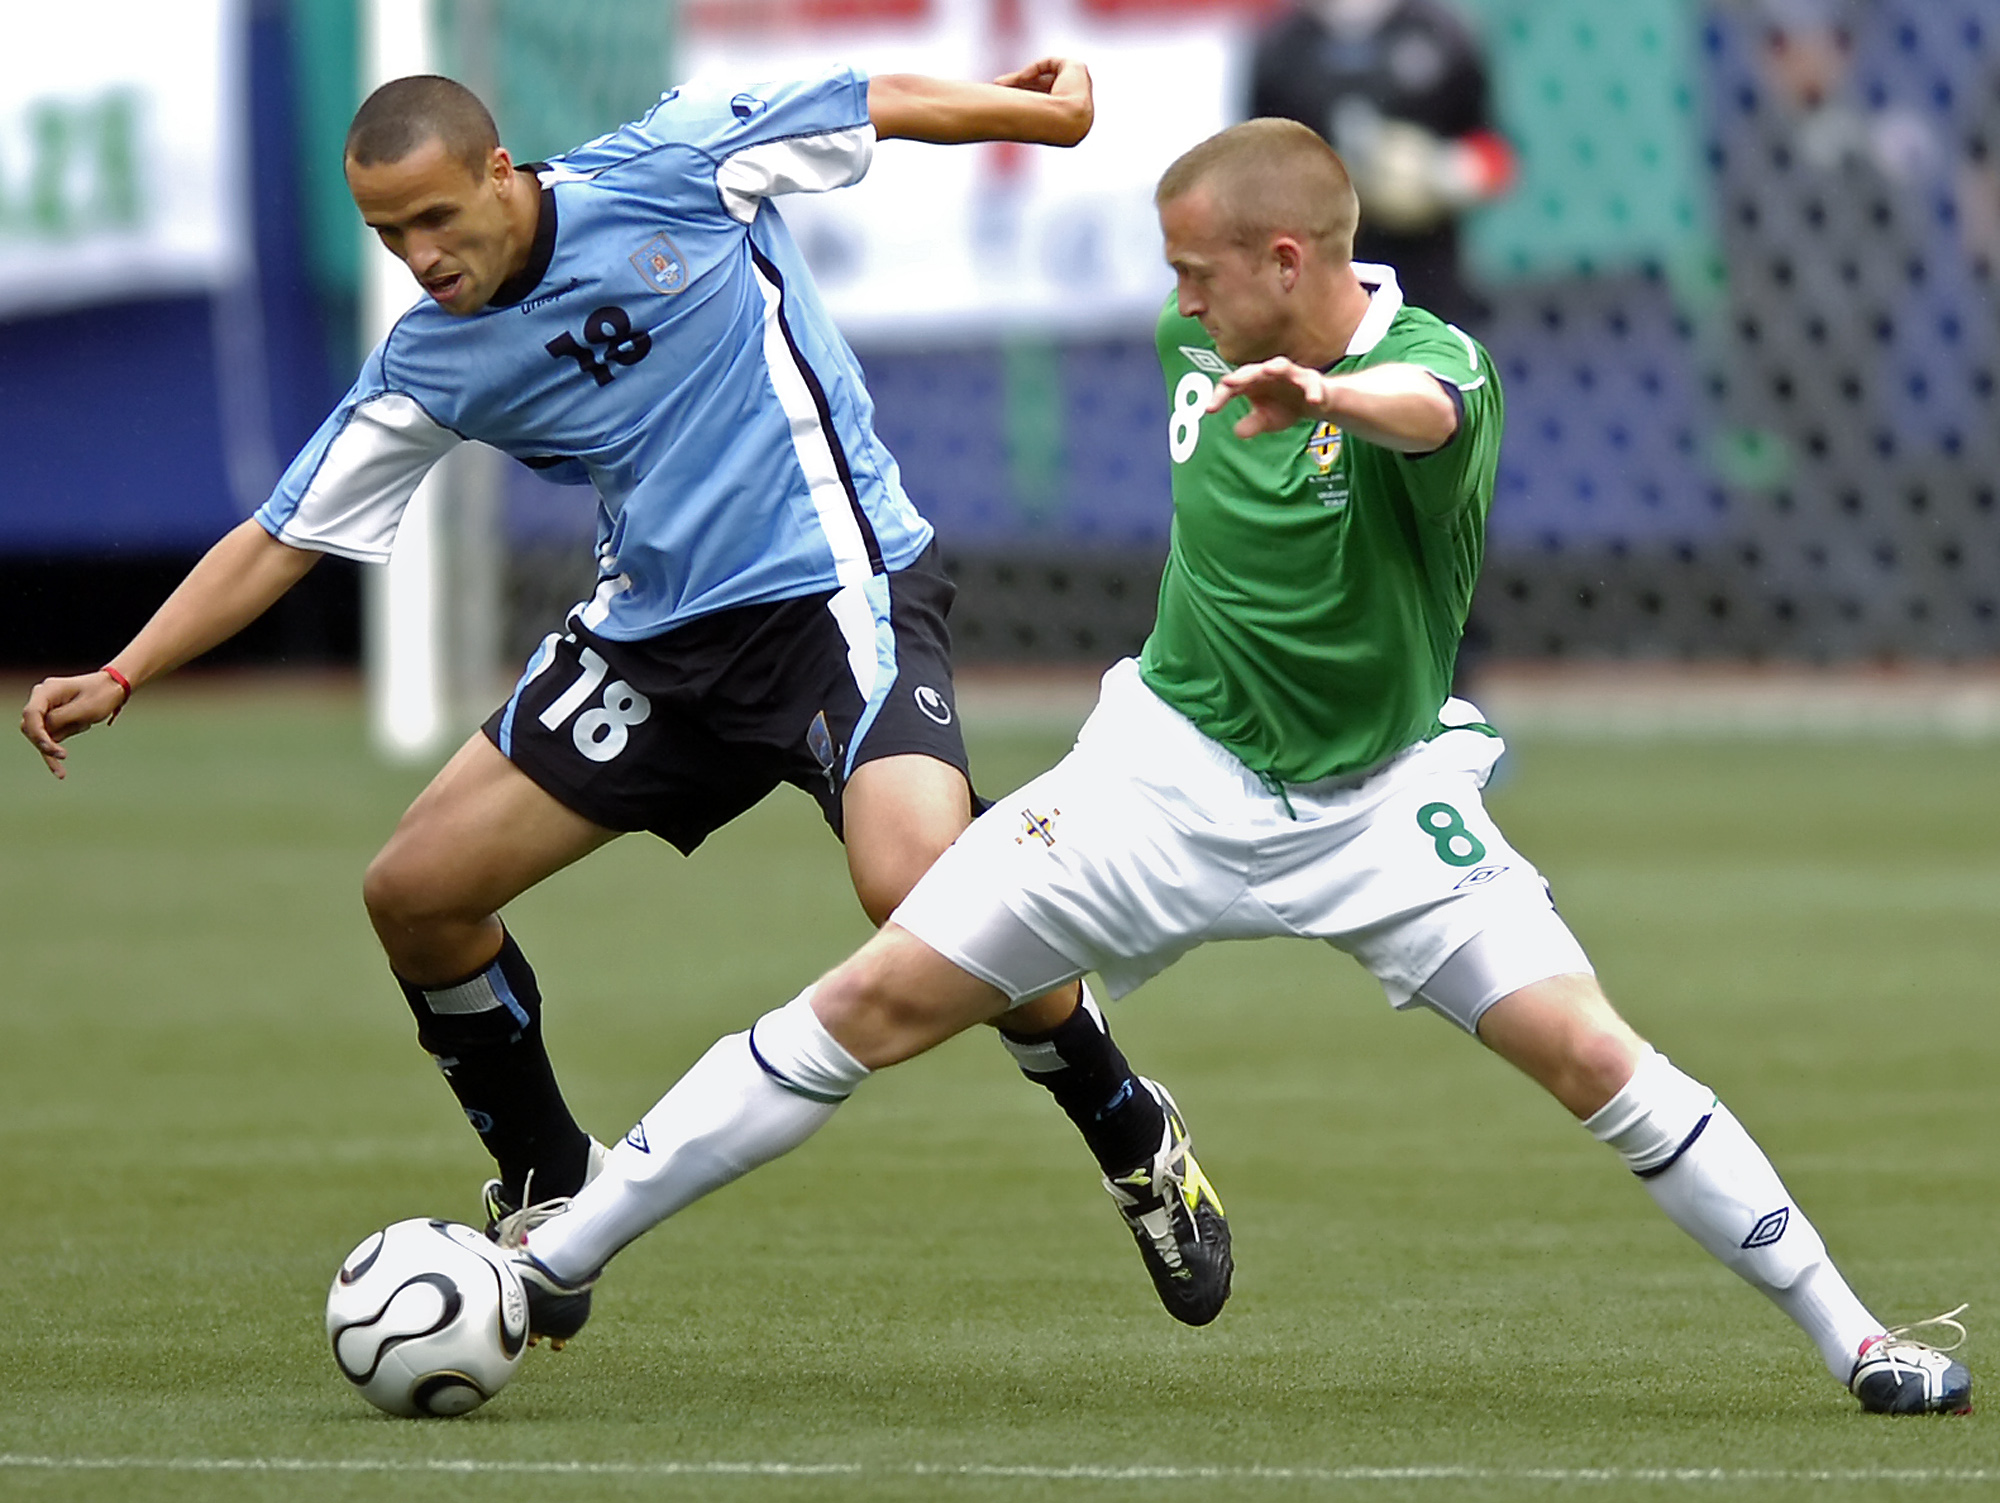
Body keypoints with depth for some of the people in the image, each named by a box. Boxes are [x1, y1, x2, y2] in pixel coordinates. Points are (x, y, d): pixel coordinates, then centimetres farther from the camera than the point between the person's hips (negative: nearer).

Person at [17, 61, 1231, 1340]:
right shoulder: (429, 367, 1)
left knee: (916, 886, -29)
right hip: (655, 636, 6)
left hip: (835, 590, -6)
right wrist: (119, 678, -2)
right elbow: (284, 539, 6)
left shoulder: (668, 169, -11)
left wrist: (1043, 107, 6)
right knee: (416, 892, -2)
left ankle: (1134, 1137, -5)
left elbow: (879, 104, 1)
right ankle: (551, 1188, 19)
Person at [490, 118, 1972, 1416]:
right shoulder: (1199, 339, -4)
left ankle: (1849, 1333, -2)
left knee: (1588, 1055, -16)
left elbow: (1428, 412, -50)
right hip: (1174, 768, 3)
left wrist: (1326, 392, -70)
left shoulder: (1432, 359, -22)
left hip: (1376, 799, -3)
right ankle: (559, 1252, 4)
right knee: (881, 1001, -3)